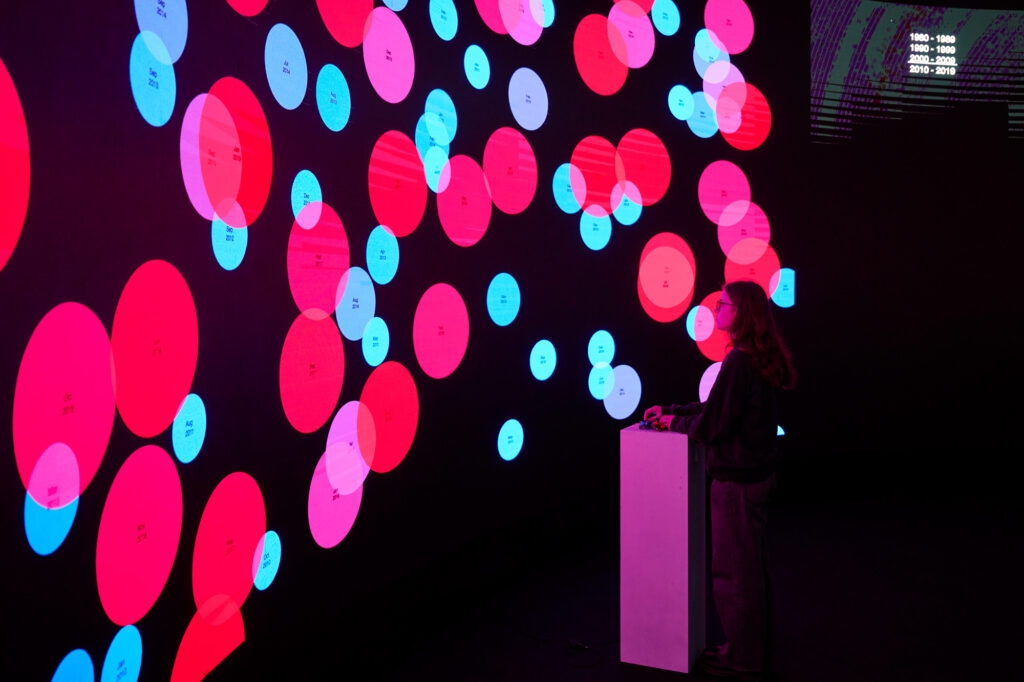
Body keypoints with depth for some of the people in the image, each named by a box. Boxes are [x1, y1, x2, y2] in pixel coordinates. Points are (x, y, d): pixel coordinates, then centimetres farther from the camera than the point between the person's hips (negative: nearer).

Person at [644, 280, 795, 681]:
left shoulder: (738, 361, -22)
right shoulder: (759, 358, 8)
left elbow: (712, 423, -21)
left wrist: (675, 422, -3)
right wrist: (671, 411, 14)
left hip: (736, 482, -10)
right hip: (758, 473, 10)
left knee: (733, 572, 4)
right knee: (751, 568, 20)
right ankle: (752, 650, 34)